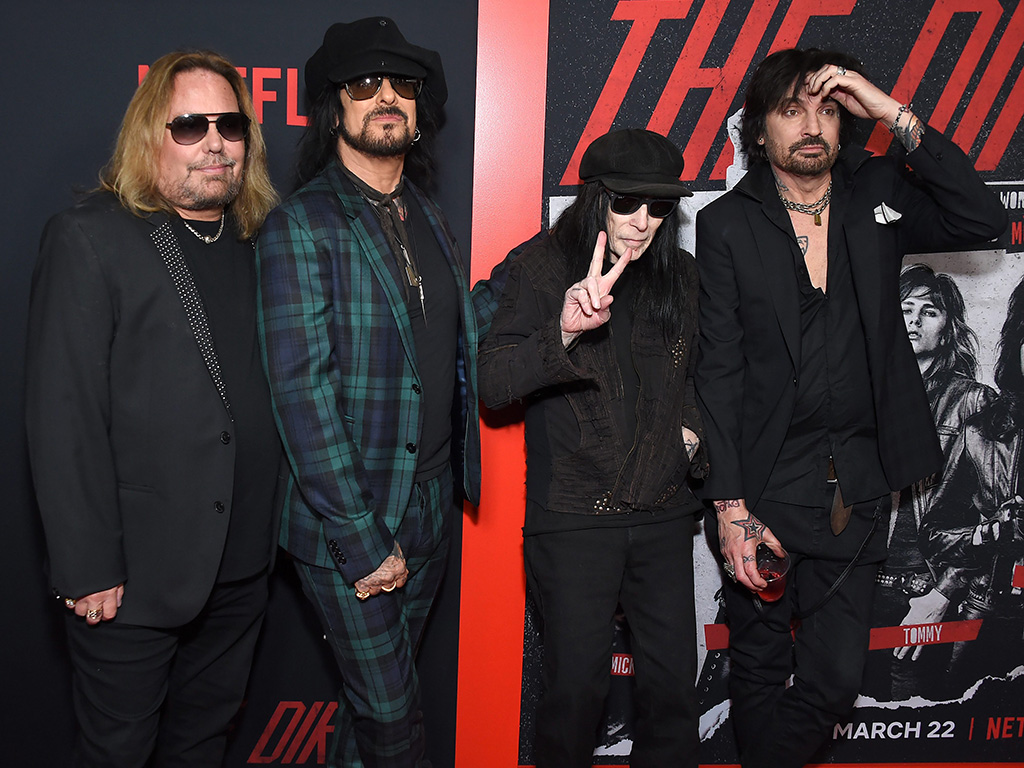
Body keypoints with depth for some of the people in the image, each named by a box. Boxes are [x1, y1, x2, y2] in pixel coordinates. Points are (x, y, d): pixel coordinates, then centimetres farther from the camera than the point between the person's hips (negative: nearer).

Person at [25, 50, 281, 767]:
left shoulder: (260, 243, 8)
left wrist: (271, 531, 7)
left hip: (241, 570, 5)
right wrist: (87, 568, -15)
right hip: (133, 574, -5)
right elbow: (64, 416, -14)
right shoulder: (89, 238, -10)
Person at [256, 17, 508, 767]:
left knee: (376, 698, 19)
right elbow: (302, 391, -17)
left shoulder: (430, 220, 11)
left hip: (432, 508, 6)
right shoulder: (301, 227, -12)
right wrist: (362, 538, -19)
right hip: (348, 520, -6)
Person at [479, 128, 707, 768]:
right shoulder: (545, 265, -6)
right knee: (577, 686, 4)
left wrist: (692, 426, 5)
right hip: (574, 516, -4)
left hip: (664, 512, 4)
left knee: (674, 680, 10)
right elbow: (493, 384, -17)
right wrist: (565, 330, -33)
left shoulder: (681, 274, 8)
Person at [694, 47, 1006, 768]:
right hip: (766, 487, -2)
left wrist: (894, 113, -14)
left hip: (860, 485, 3)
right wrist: (729, 506, -12)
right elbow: (718, 370, -7)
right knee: (761, 668, 13)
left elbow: (984, 218, -10)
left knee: (836, 678, 10)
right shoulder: (726, 224, -4)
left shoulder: (878, 195, 5)